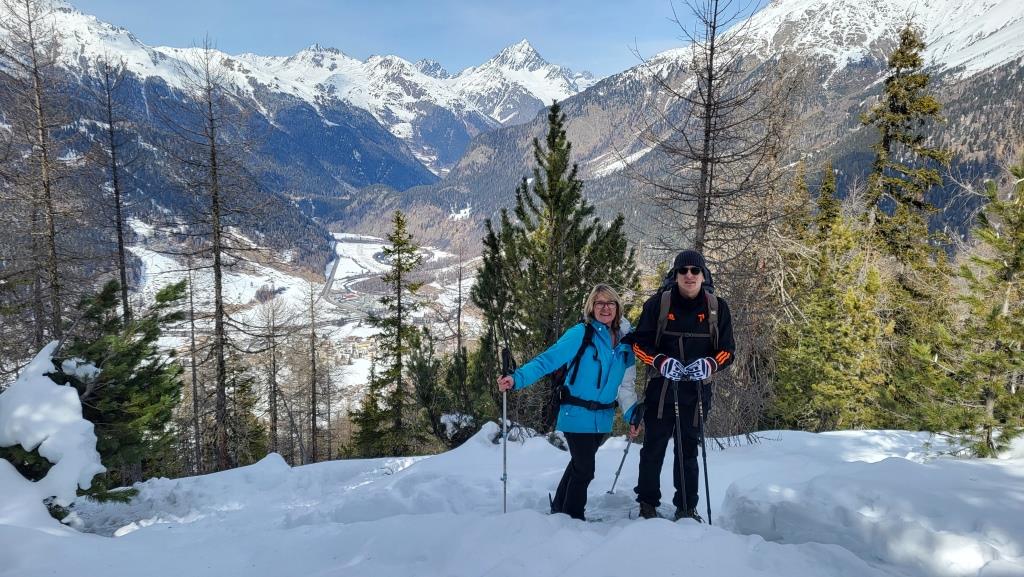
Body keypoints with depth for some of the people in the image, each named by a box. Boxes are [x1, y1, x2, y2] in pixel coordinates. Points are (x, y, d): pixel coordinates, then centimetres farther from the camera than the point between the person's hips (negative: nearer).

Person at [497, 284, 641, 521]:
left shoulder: (625, 340, 3)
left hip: (603, 418, 6)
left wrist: (632, 412, 0)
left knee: (580, 464, 20)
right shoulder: (581, 334, -14)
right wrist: (517, 378, -34)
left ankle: (560, 509, 41)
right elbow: (548, 360, -21)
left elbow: (625, 384, 10)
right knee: (584, 469, -3)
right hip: (577, 414, -6)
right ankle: (573, 518, 19)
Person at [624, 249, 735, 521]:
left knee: (689, 450, 10)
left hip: (697, 389, 1)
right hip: (661, 386, -1)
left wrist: (708, 365, -15)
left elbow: (727, 350, 6)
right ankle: (647, 504, 18)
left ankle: (686, 508, 22)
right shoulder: (658, 303, -3)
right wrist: (662, 362, -18)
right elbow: (639, 343, 0)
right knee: (654, 447, 4)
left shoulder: (718, 307, 3)